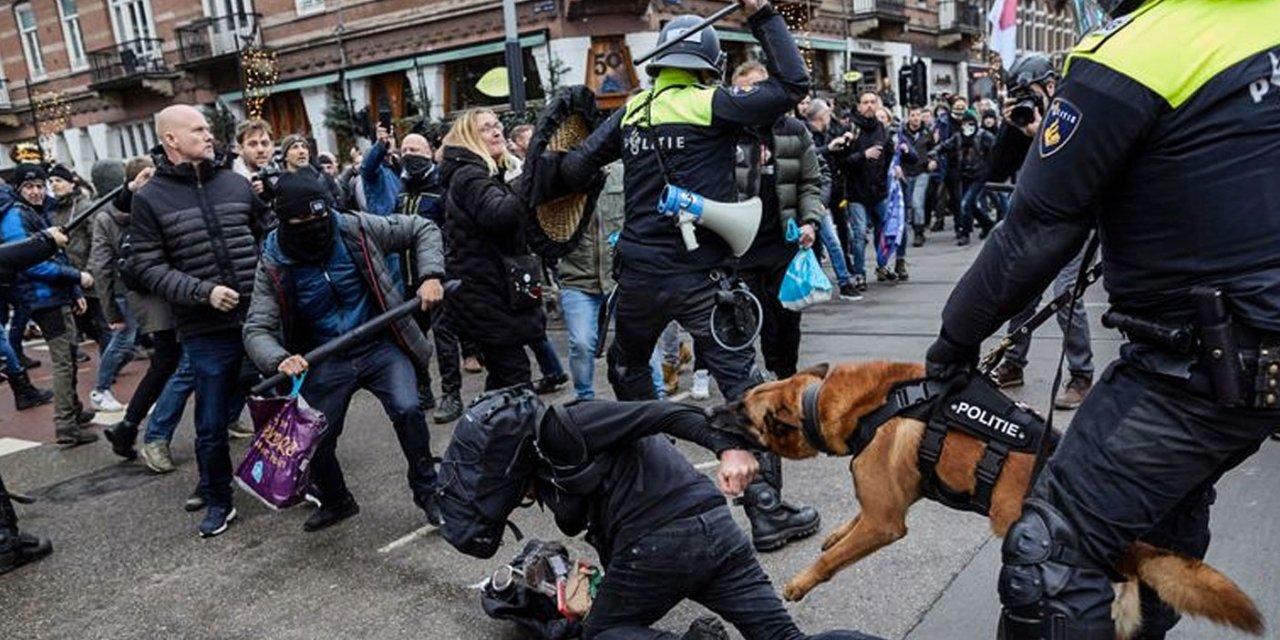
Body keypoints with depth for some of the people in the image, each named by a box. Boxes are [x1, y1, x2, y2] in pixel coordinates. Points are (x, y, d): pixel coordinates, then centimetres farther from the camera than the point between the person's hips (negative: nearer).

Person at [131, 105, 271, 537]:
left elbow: (272, 234, 13)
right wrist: (202, 291, -17)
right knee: (212, 423, 8)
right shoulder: (149, 198, -2)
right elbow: (150, 267, -5)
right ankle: (218, 501, 26)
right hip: (206, 330, -2)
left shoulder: (236, 183, 5)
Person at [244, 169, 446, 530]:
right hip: (325, 362, 2)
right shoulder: (274, 265, -9)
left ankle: (426, 491, 3)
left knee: (407, 411, -22)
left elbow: (422, 229, -1)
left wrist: (430, 276, -17)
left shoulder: (356, 229, -10)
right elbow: (257, 329, -10)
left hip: (380, 347, -1)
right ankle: (335, 502, 38)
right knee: (315, 439, 5)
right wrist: (279, 360, -32)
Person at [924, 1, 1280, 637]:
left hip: (1202, 366, -9)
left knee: (1050, 549, -5)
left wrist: (956, 335, -3)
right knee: (1172, 508, 27)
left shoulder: (1127, 58, -20)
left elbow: (1033, 233, -16)